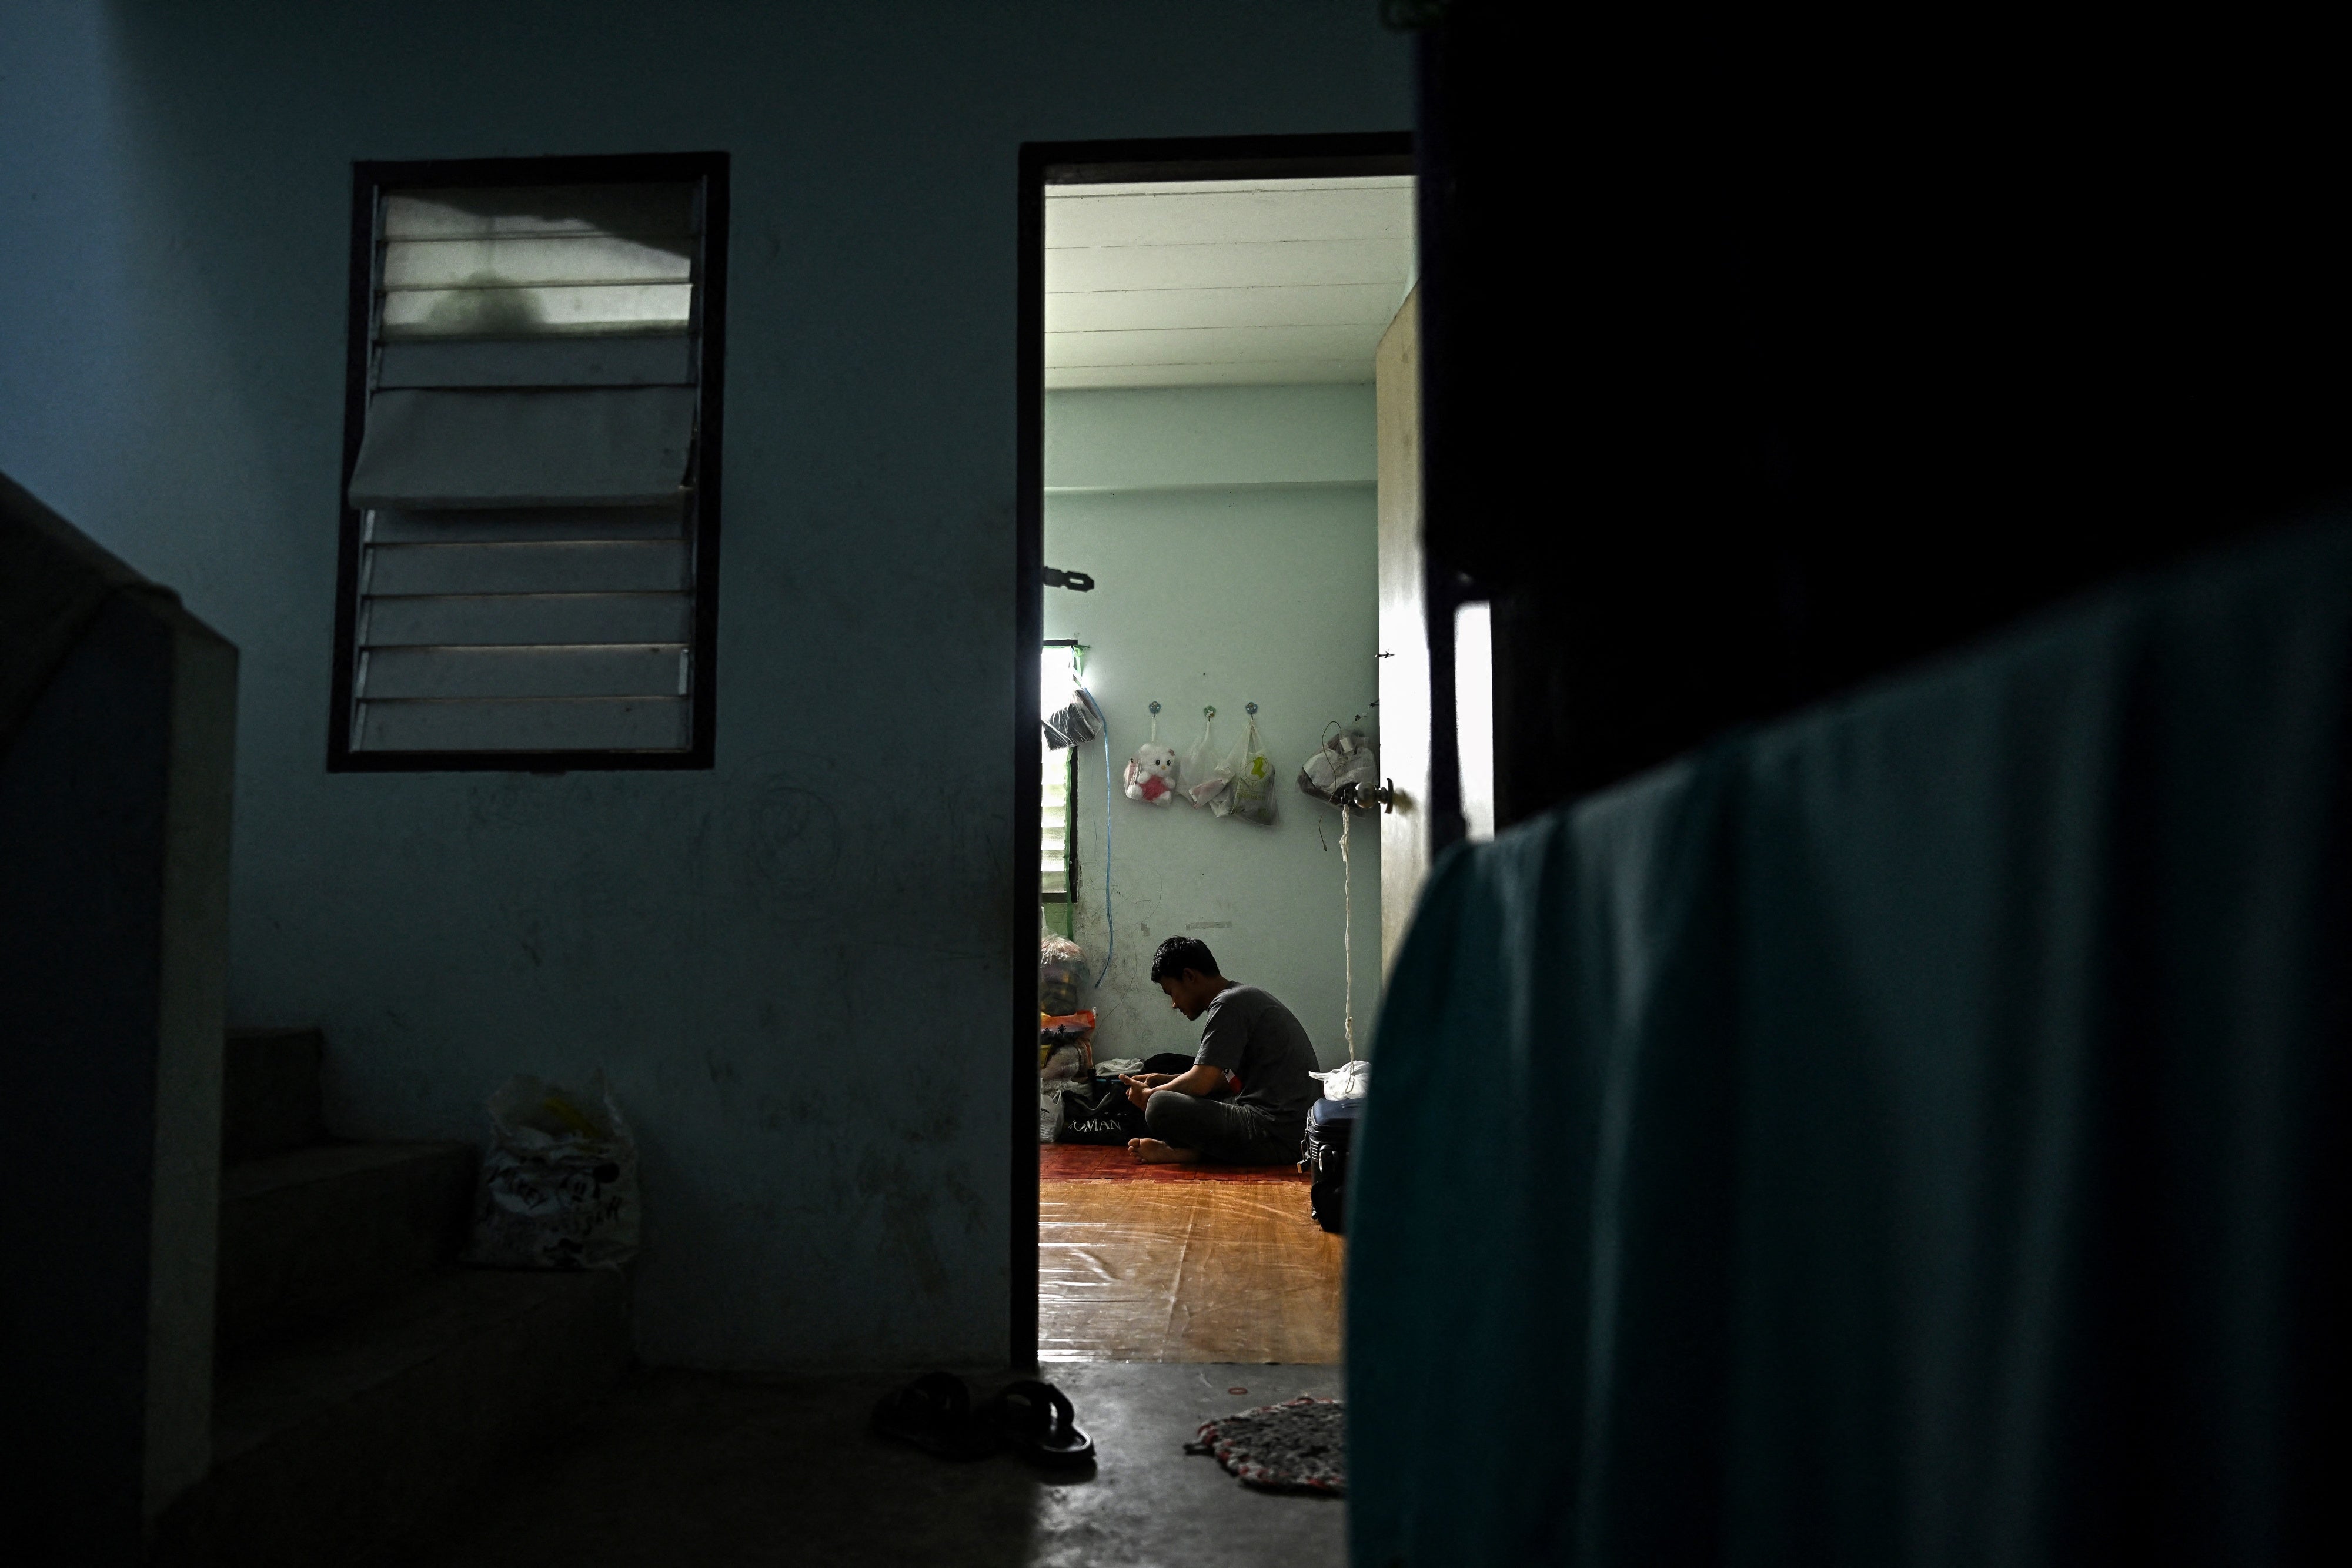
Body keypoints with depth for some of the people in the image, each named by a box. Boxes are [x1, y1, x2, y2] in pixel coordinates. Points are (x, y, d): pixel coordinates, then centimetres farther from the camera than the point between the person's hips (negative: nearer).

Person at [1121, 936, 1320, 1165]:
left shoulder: (1228, 1004, -11)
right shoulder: (1246, 997, 20)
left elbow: (1200, 1082, -15)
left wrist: (1150, 1095, 3)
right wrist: (1167, 1080, 22)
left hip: (1276, 1137, -11)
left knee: (1160, 1107, -23)